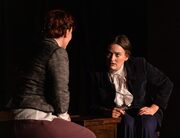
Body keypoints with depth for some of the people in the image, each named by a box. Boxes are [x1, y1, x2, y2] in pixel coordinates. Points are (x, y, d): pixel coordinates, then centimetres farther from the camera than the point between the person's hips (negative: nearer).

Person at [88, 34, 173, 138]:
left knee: (146, 125, -34)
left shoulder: (140, 65, -1)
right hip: (119, 114, 0)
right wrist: (108, 112, -16)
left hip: (143, 111, 0)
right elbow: (93, 107, 5)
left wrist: (153, 108, -7)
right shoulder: (97, 76, 0)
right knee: (128, 123, -34)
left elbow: (167, 84, 3)